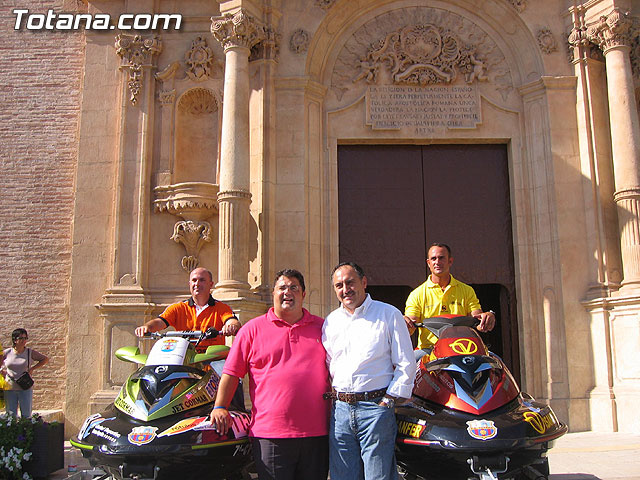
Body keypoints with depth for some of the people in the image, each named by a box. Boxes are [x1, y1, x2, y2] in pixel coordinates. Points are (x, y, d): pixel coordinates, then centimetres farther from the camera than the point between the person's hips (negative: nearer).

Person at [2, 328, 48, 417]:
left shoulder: (30, 352, -1)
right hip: (10, 389, 1)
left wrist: (32, 368, -3)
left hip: (25, 388, -1)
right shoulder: (7, 353, 1)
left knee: (26, 415, 2)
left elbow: (46, 359, 6)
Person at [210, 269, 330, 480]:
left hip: (316, 433, 3)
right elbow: (231, 372, 5)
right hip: (270, 434, -2)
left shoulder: (322, 327, 11)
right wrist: (219, 407, -4)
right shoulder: (253, 329, 5)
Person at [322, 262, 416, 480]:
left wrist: (388, 400, -7)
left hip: (376, 407, -4)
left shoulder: (389, 314, 1)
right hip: (340, 409, 4)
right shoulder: (331, 321, 14)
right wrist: (330, 396, 9)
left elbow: (406, 364, -2)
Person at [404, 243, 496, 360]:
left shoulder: (466, 290, 14)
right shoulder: (417, 294, 9)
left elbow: (478, 323, 6)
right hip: (428, 349, -1)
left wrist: (488, 316, -18)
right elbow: (409, 330, 0)